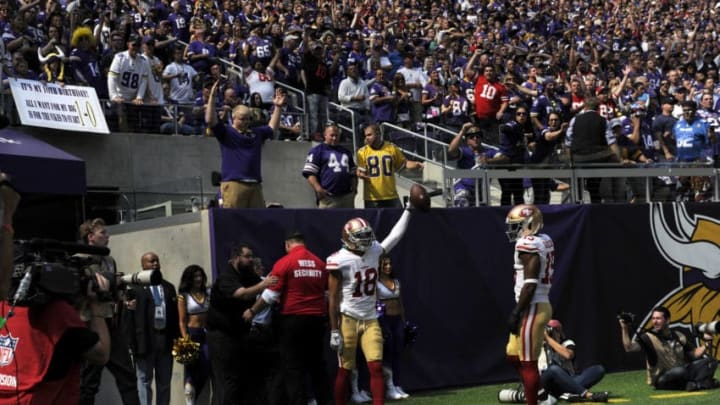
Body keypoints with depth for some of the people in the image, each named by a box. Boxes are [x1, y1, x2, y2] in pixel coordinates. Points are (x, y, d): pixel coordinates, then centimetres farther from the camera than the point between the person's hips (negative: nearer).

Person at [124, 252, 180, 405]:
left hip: (165, 339, 5)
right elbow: (129, 315, -8)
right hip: (145, 340, -5)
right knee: (144, 380, 0)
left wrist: (177, 338, 6)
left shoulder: (169, 287, 16)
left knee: (164, 382, 10)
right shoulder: (136, 287, -2)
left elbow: (175, 314, 13)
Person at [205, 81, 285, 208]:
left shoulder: (256, 133, 22)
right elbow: (210, 121, -8)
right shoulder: (226, 132, 4)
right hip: (233, 184, -6)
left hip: (255, 185, 6)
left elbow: (272, 127, 32)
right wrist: (212, 97, -14)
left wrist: (277, 107, 22)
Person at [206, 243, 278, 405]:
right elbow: (242, 294, -33)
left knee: (249, 377, 5)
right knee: (227, 382, -10)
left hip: (241, 334, 8)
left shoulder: (249, 276, 11)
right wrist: (263, 285, -47)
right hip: (223, 335, -8)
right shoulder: (226, 278, -16)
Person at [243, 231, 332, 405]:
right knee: (317, 363, 13)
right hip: (317, 319, 5)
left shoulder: (284, 263, -6)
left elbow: (270, 294, -7)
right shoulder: (320, 263, 8)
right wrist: (325, 315, 29)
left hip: (293, 319, -5)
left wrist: (252, 311, 5)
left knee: (293, 366, 1)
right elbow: (327, 293, 15)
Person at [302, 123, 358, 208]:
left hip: (347, 197, 6)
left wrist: (354, 188, 11)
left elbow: (353, 173, 28)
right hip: (327, 197, -6)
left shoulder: (346, 152, 23)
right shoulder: (317, 151, 5)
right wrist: (319, 189, -16)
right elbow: (309, 173, -3)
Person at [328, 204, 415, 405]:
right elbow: (333, 298, -10)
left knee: (377, 367, -6)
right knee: (345, 370, 2)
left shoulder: (374, 251, 5)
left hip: (370, 320, 5)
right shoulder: (340, 260, -12)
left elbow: (395, 235, 17)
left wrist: (408, 209, 19)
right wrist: (334, 331, -12)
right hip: (348, 319, -5)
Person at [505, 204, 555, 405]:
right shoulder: (544, 241, 12)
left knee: (528, 362, -3)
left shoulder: (528, 245, -16)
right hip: (539, 306, 10)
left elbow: (530, 284, -21)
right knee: (513, 354, 19)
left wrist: (516, 313, -18)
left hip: (532, 309, -10)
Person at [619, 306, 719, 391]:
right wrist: (625, 329, -30)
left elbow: (694, 354, 12)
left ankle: (696, 383, -32)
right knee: (680, 370, -38)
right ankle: (702, 381, -15)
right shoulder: (647, 337, -5)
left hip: (682, 374, 5)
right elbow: (629, 348, -20)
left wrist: (706, 345, -5)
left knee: (710, 361, -11)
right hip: (661, 379, -5)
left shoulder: (678, 336, 8)